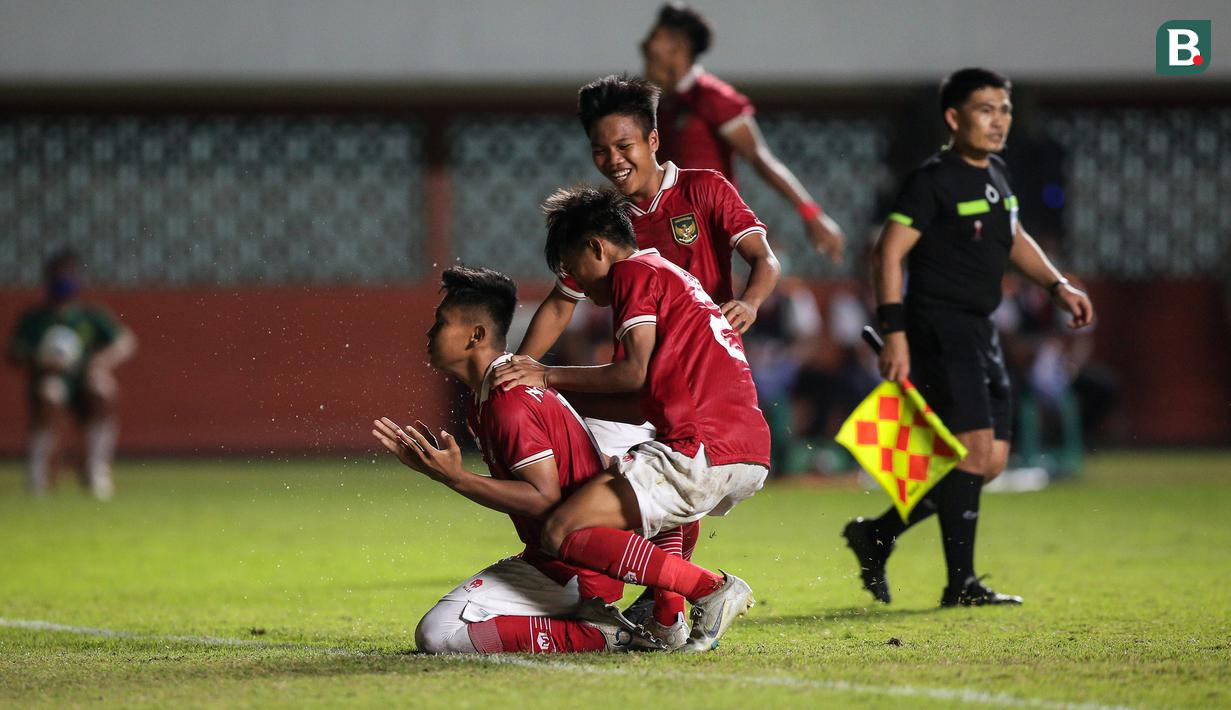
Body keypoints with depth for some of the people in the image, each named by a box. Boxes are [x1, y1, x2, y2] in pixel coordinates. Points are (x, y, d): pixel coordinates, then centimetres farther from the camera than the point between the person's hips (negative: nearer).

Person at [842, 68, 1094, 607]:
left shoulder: (995, 174, 15)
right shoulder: (934, 180, -11)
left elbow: (1013, 239, 32)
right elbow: (889, 253, -15)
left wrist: (1058, 286, 19)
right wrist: (894, 333, -22)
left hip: (979, 331, 9)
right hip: (937, 327, -9)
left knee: (992, 460, 7)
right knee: (975, 446, -17)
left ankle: (875, 536, 18)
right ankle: (961, 584, -13)